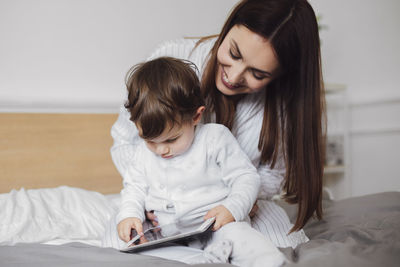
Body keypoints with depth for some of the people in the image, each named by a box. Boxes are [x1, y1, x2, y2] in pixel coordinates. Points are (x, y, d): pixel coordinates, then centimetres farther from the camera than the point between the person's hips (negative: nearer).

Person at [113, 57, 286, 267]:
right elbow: (135, 186, 18)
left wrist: (233, 208, -18)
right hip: (164, 231, 4)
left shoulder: (215, 139, -6)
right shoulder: (144, 151, 7)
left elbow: (245, 177, -2)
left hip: (213, 224, -4)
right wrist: (129, 214, -1)